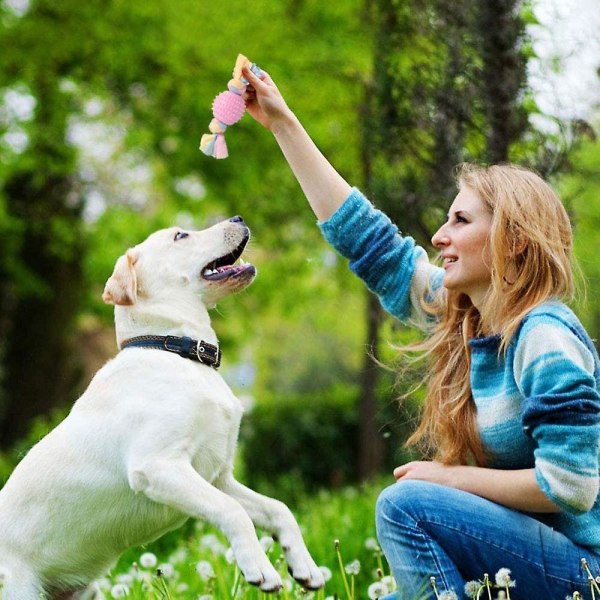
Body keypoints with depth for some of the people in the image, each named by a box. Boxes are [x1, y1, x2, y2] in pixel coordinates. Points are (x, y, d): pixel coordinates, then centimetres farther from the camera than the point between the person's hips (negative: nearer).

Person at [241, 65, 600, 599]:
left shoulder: (545, 340, -19)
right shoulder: (460, 316, 6)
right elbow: (364, 236, 12)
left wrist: (452, 477, -13)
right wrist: (282, 123, 14)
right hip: (528, 546, 9)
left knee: (406, 505, -22)